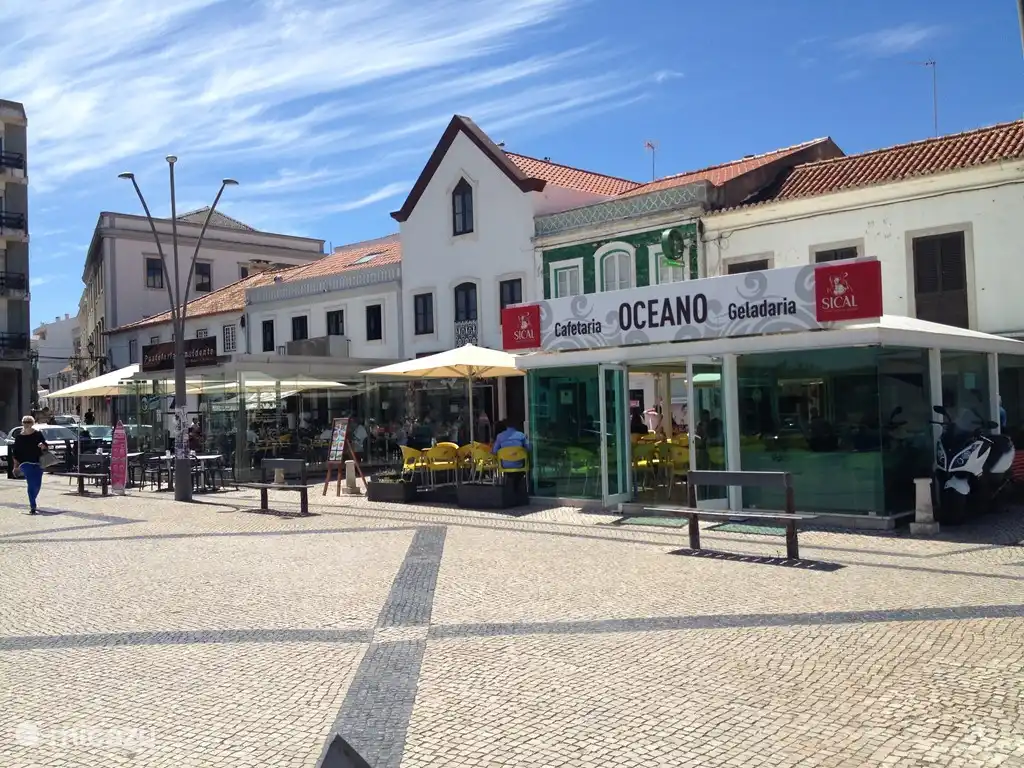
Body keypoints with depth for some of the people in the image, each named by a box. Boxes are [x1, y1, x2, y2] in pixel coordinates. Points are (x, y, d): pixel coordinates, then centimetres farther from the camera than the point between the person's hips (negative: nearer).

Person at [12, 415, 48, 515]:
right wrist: (16, 465, 3)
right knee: (31, 484, -15)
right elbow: (16, 452, 7)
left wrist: (43, 446, -17)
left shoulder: (38, 434, 4)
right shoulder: (19, 437, 4)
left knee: (37, 485, 6)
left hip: (38, 463, 2)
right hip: (25, 463, -2)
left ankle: (32, 503, 31)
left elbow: (45, 446, 7)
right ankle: (32, 506, -14)